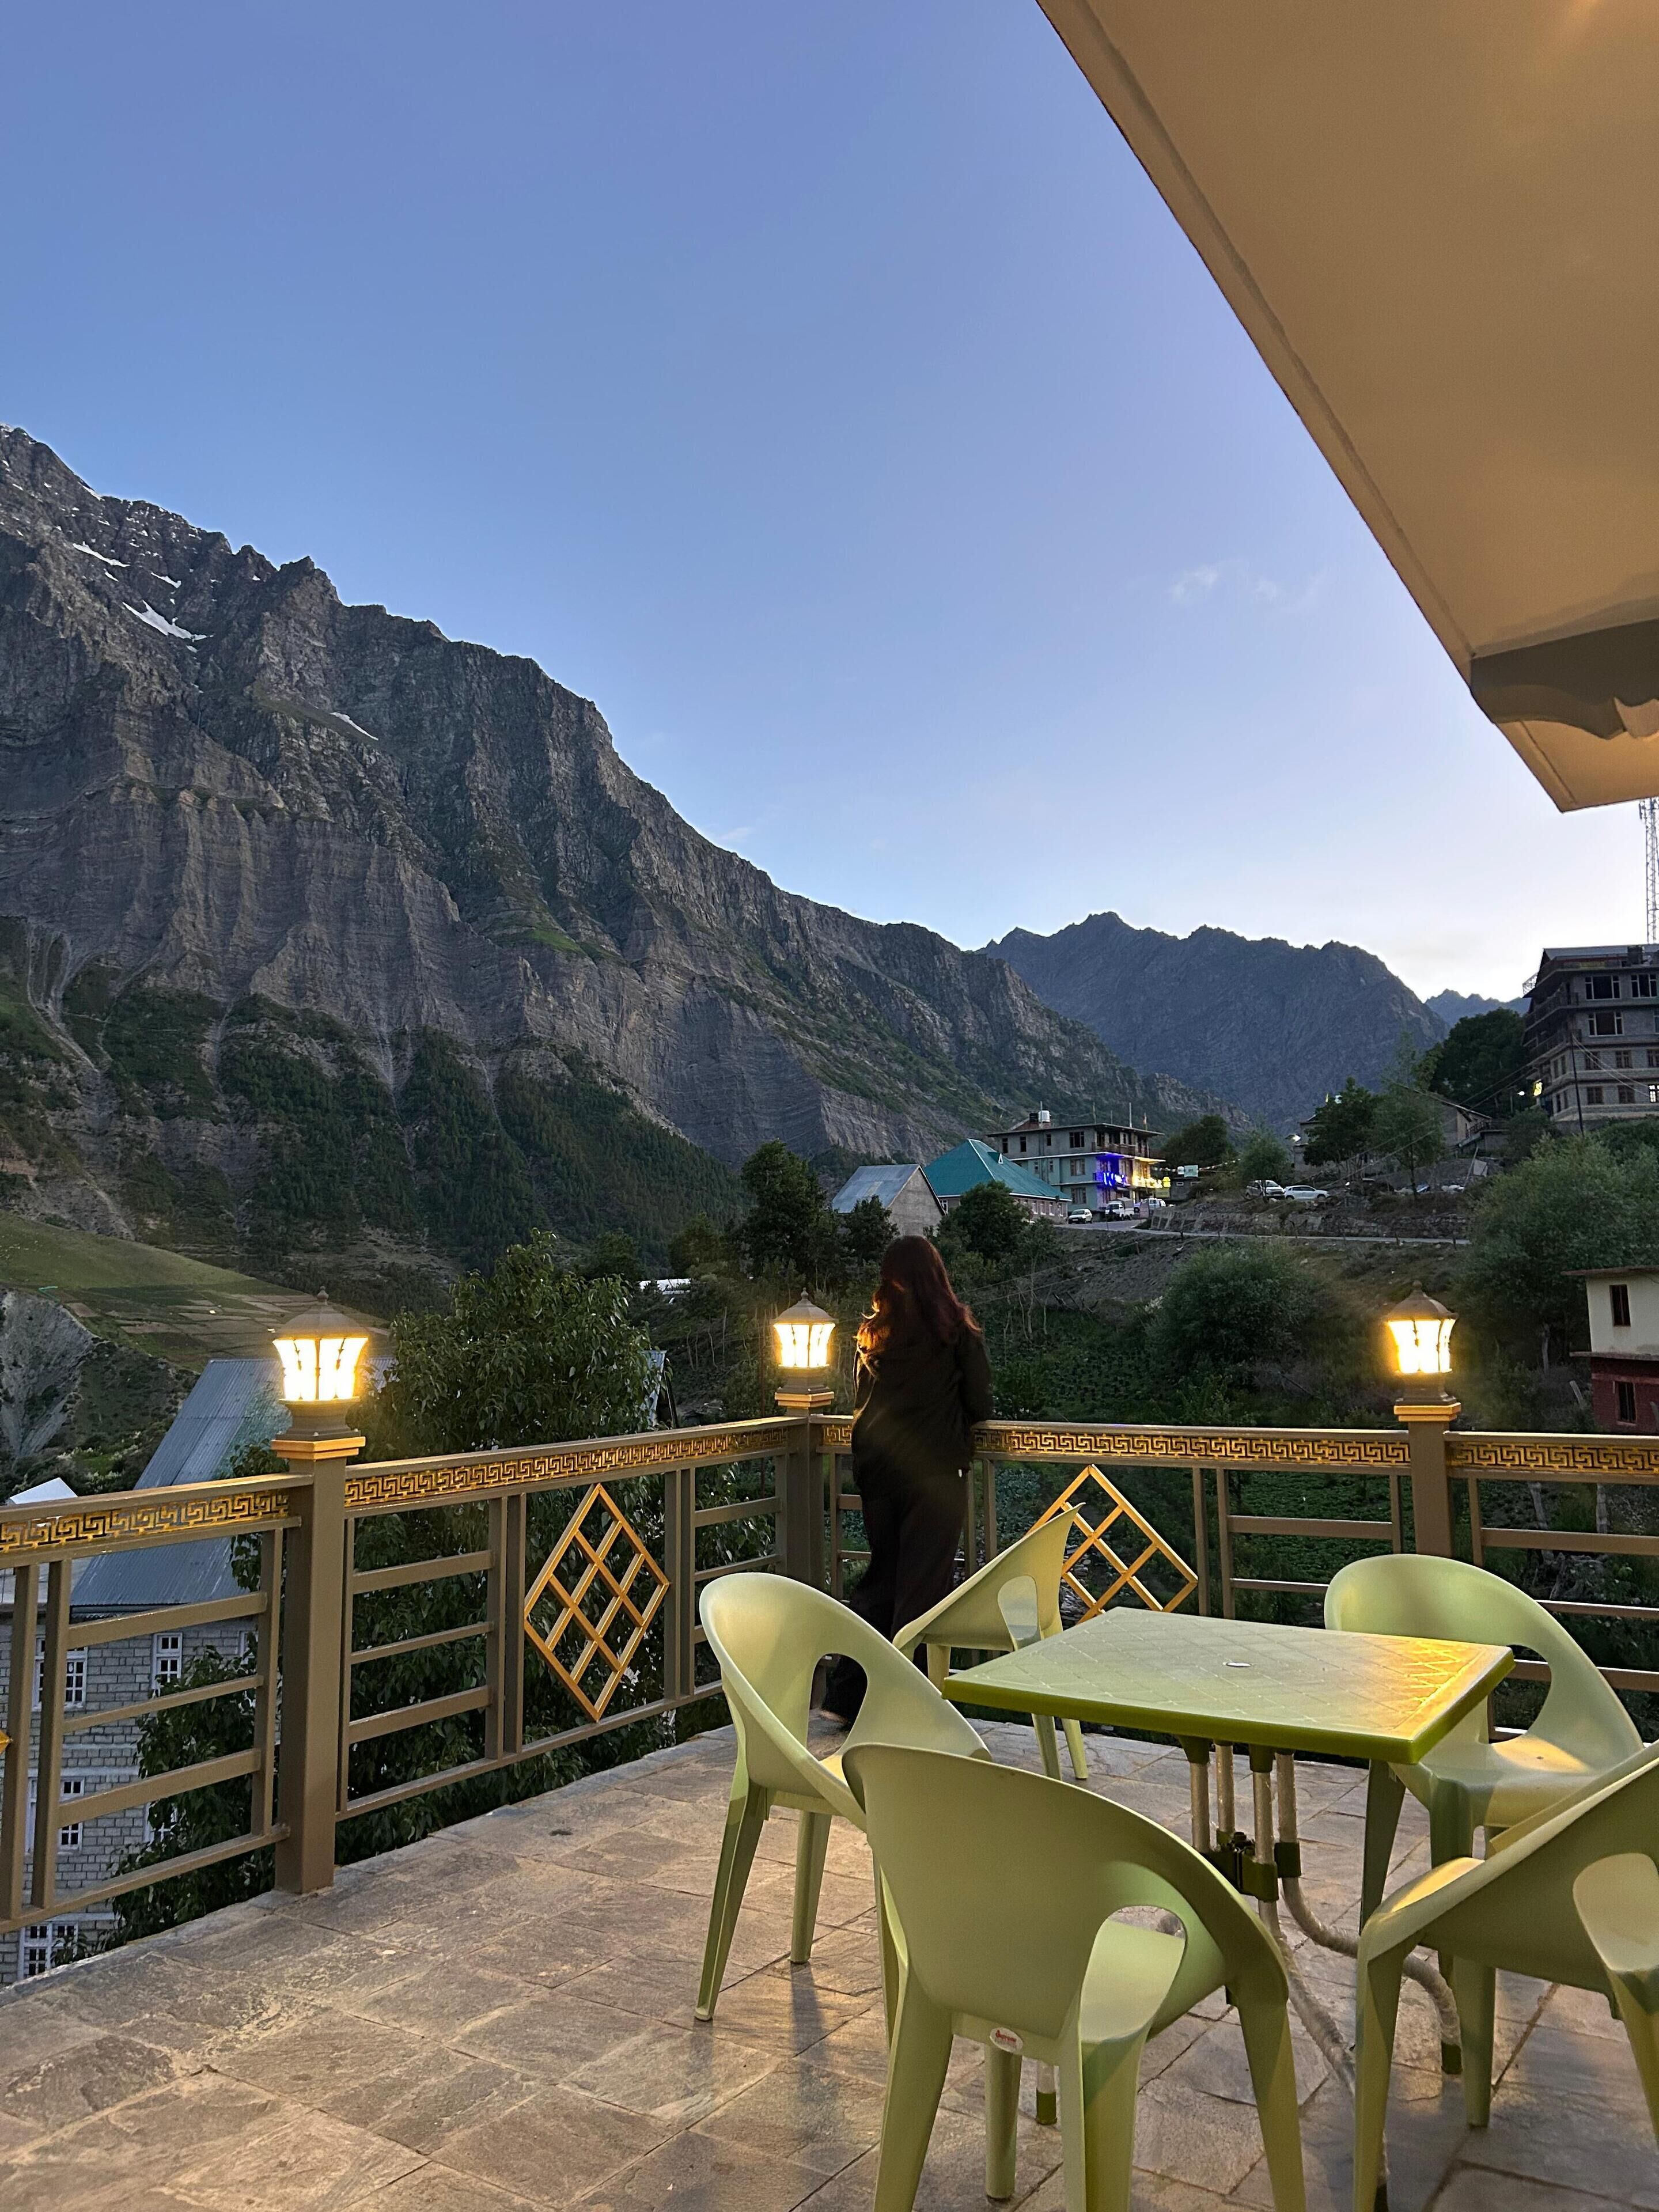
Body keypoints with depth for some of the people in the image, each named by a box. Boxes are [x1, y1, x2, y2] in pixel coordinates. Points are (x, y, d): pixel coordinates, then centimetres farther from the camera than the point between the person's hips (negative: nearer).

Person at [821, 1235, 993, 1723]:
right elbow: (980, 1404, -4)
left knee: (881, 1577, 15)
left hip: (877, 1469, 5)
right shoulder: (956, 1329, -6)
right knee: (923, 1581, 2)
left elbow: (865, 1399, 12)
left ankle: (845, 1695, 12)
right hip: (935, 1471, -4)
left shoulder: (872, 1332, 6)